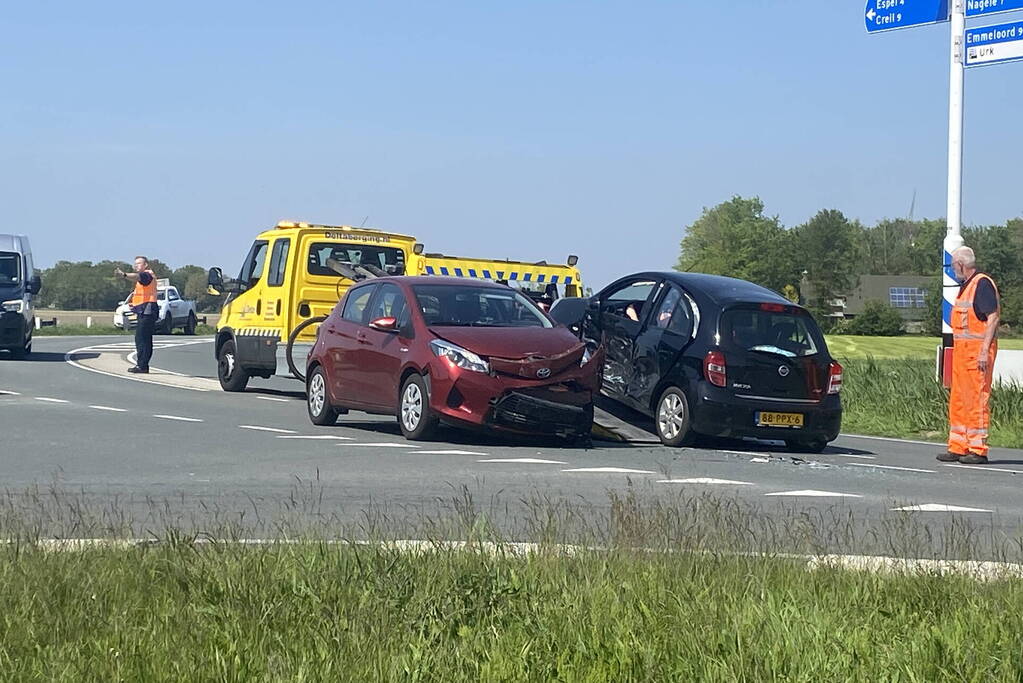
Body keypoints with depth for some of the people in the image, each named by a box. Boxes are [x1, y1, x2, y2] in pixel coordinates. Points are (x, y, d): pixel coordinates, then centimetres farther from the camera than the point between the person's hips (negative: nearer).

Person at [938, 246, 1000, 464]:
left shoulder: (983, 284, -11)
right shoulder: (966, 286, 19)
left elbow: (992, 318, -17)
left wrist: (984, 351, -23)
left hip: (978, 348, -10)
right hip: (962, 348, 10)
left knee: (977, 400, -8)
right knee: (958, 400, 11)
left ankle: (978, 450, -5)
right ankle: (958, 447, 17)